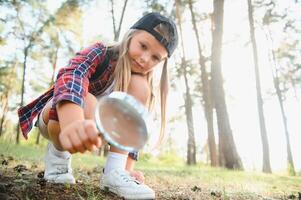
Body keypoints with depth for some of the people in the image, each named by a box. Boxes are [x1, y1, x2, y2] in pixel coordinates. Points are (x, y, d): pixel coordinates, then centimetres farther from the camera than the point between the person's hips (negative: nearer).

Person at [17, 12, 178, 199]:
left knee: (139, 86, -22)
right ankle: (58, 152, -9)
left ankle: (114, 171, -24)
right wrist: (74, 125, -65)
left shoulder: (143, 84, -9)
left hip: (100, 123, 4)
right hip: (56, 118, -4)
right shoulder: (100, 53, -23)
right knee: (86, 103, -40)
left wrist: (127, 168, -20)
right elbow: (71, 77, -45)